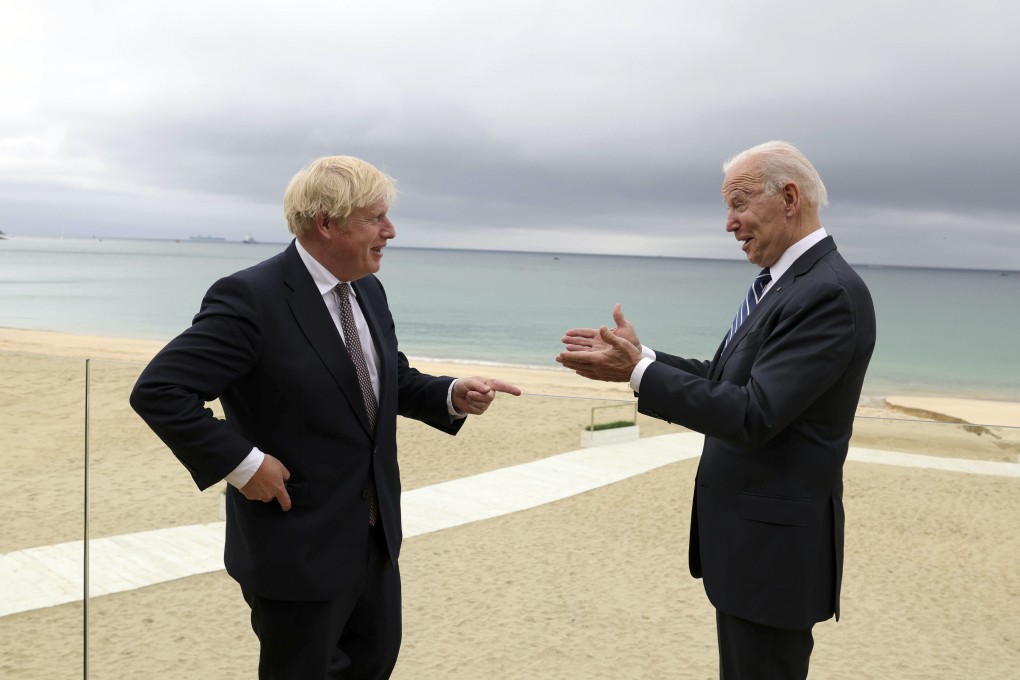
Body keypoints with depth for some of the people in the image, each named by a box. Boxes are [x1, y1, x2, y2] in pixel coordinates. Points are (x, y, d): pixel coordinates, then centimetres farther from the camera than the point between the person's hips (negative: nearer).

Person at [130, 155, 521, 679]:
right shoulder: (251, 298, -21)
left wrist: (453, 396, -2)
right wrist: (241, 462, -24)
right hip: (299, 549, -8)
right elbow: (157, 391, -24)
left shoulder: (368, 292, 4)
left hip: (376, 535, 8)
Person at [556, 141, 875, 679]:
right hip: (747, 534, 10)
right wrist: (636, 358, 2)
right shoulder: (788, 283, 9)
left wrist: (638, 370, -23)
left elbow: (753, 416, -28)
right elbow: (724, 378, 13)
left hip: (773, 543, -9)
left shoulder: (830, 294, -22)